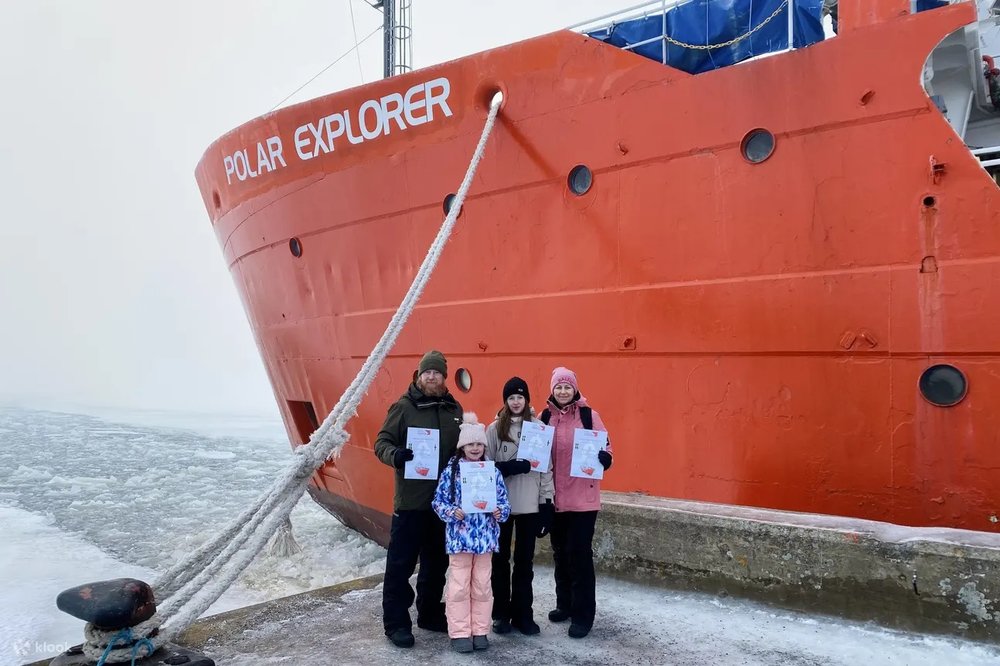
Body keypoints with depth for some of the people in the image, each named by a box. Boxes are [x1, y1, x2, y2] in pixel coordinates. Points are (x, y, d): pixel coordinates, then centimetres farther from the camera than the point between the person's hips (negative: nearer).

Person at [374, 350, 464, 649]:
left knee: (437, 562, 16)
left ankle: (430, 613, 32)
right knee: (400, 563, 0)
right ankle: (396, 622, 12)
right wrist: (395, 455, -28)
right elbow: (382, 442, -8)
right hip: (411, 500, -5)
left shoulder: (454, 409, 9)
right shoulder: (403, 406, -5)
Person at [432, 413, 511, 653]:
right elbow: (438, 501, -3)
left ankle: (480, 631, 24)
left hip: (485, 537, 2)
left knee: (482, 585, 12)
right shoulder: (451, 471, -4)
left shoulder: (493, 472, 2)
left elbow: (504, 501, 7)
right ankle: (460, 633, 16)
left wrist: (500, 512, -13)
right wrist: (451, 512, -20)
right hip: (459, 537, -2)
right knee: (459, 586, 4)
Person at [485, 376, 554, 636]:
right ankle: (501, 613, 21)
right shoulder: (494, 429, -1)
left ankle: (523, 614, 20)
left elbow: (547, 466, 3)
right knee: (500, 559, 9)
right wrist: (509, 468, -19)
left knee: (525, 560, 9)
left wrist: (547, 501, 0)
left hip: (530, 504, 1)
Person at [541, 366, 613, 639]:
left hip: (583, 497, -3)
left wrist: (602, 458, -24)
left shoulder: (588, 415, -4)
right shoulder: (544, 417, 4)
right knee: (560, 552, 14)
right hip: (555, 496, 4)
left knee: (579, 552, -3)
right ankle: (565, 604, 30)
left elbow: (606, 450, -3)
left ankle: (583, 614, 8)